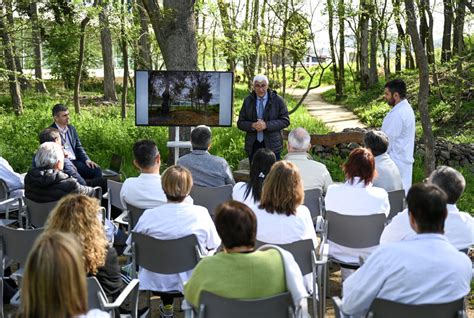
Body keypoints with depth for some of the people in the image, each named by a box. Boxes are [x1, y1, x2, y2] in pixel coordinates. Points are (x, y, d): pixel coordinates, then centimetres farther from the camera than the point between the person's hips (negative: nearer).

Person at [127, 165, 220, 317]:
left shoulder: (148, 216, -18)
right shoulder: (201, 213, -17)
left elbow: (132, 243, -3)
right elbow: (213, 245, -4)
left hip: (157, 281, 1)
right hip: (191, 282, -1)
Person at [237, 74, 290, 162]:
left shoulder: (277, 100, 1)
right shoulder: (248, 101, 8)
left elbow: (285, 121, -3)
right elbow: (240, 123, 7)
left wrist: (266, 125, -16)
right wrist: (252, 125, -14)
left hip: (272, 145, -2)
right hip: (253, 146, 2)